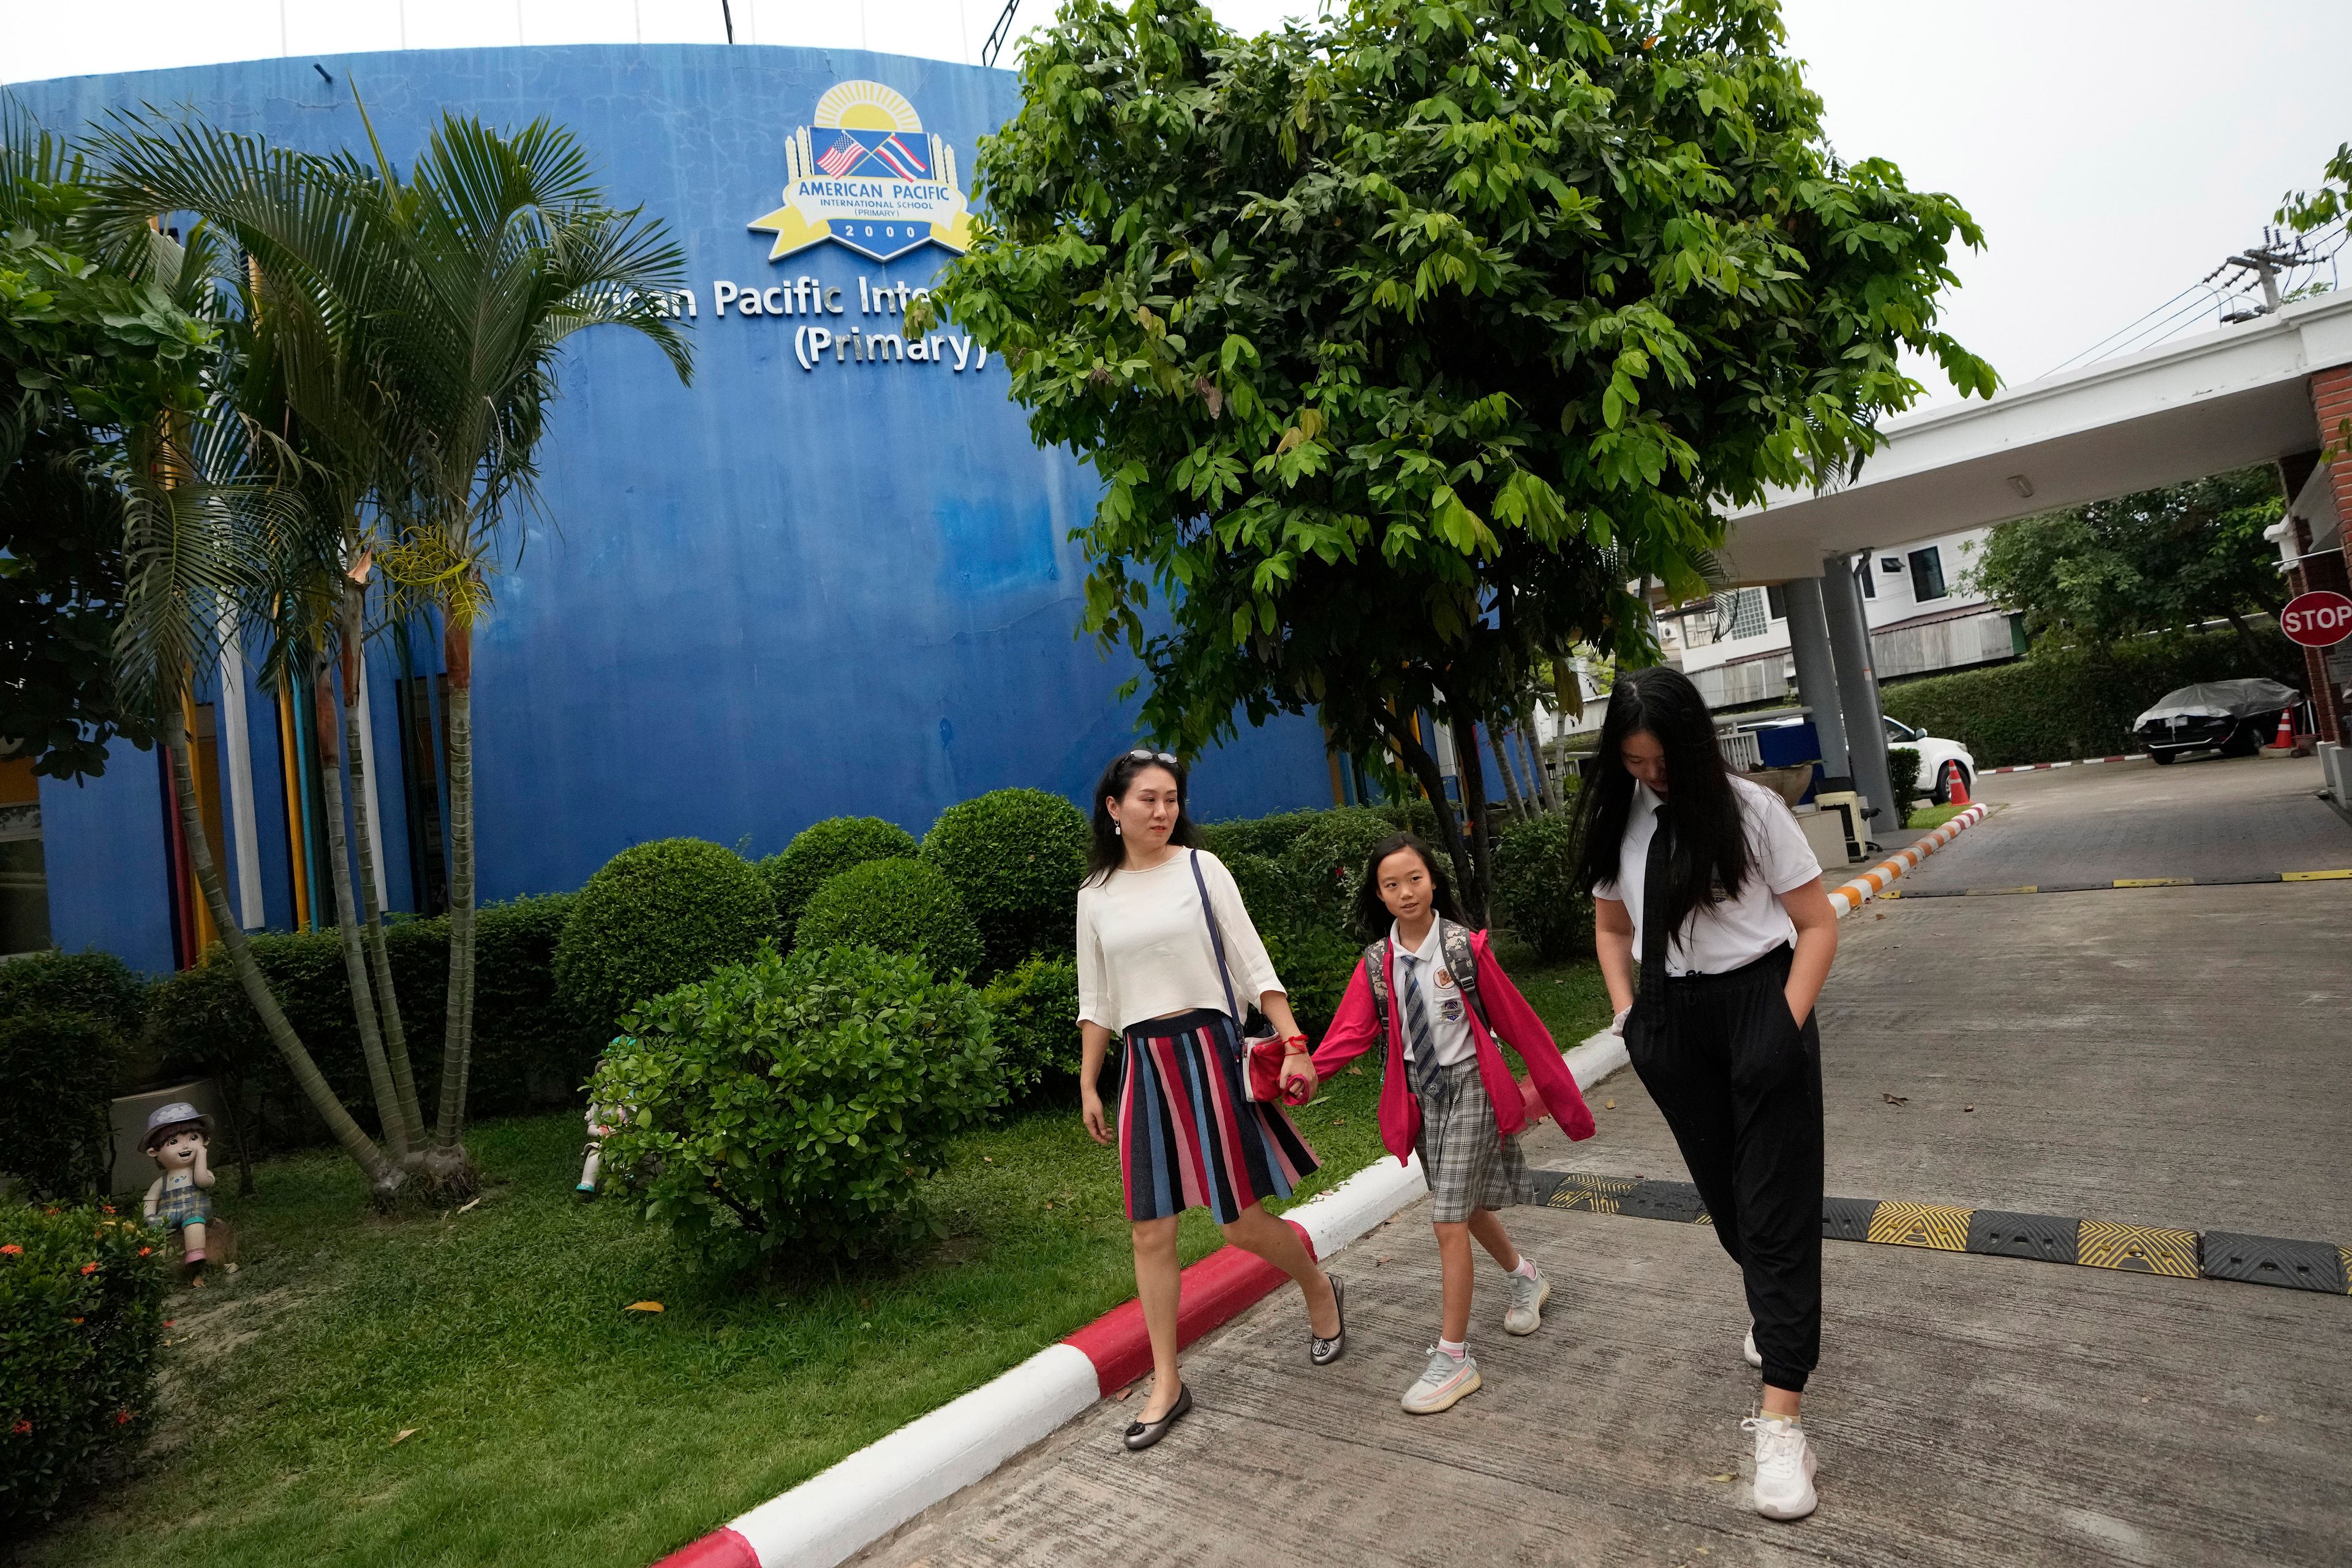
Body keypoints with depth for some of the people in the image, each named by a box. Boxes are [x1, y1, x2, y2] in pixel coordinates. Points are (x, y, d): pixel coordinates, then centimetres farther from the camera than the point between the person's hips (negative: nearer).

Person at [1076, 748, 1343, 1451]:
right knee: (1151, 1232, 5)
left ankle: (1320, 1289, 33)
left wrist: (1292, 1041, -10)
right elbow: (1096, 1003, 13)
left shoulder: (1201, 868, -1)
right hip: (1145, 1064, 3)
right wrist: (1088, 1086, 10)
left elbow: (1253, 965, -2)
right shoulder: (1096, 897, 7)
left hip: (1210, 1050, -3)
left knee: (1242, 1222, 2)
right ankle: (1167, 1385, 21)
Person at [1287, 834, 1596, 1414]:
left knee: (1448, 1220, -8)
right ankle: (1525, 1278, 50)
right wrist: (1311, 1065, -30)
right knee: (1466, 1207, 21)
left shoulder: (1465, 948, -15)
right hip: (1421, 1095, 5)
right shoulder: (1377, 963, -3)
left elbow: (1516, 1019, -9)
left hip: (1469, 1089, -5)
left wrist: (1562, 1093, -4)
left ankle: (1454, 1359, 4)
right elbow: (1354, 1030, -11)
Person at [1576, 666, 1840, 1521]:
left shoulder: (1750, 809, -10)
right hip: (1672, 1018, 4)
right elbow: (1611, 927, 15)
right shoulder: (1617, 823, 2)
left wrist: (1787, 1023, -13)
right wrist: (1628, 1015, 4)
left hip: (1758, 1000, -4)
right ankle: (1777, 1309, 45)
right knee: (1721, 1186, 15)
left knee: (1775, 1201, -4)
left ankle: (1781, 1420, 0)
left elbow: (1818, 924, -5)